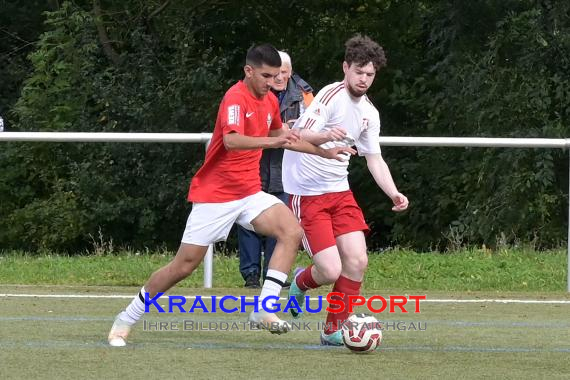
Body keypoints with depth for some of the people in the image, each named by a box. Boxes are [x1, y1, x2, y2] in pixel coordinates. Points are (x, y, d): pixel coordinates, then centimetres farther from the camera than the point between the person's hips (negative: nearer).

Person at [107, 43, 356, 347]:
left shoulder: (269, 101, 7)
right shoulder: (236, 98, -18)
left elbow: (280, 136, 28)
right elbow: (232, 140, -37)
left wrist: (324, 152, 28)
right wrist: (272, 141, -51)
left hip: (250, 193, 7)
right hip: (214, 194, -7)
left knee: (292, 231, -17)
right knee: (184, 265, -5)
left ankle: (264, 310, -21)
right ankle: (126, 320, 12)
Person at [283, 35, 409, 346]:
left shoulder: (369, 112, 9)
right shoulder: (331, 96, -15)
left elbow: (374, 158, 15)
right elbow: (301, 137, -25)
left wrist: (394, 194, -1)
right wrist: (326, 137, -47)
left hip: (339, 192, 7)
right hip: (307, 193, -7)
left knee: (357, 260, -6)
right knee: (331, 271, -15)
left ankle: (334, 331, 12)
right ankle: (301, 282, 22)